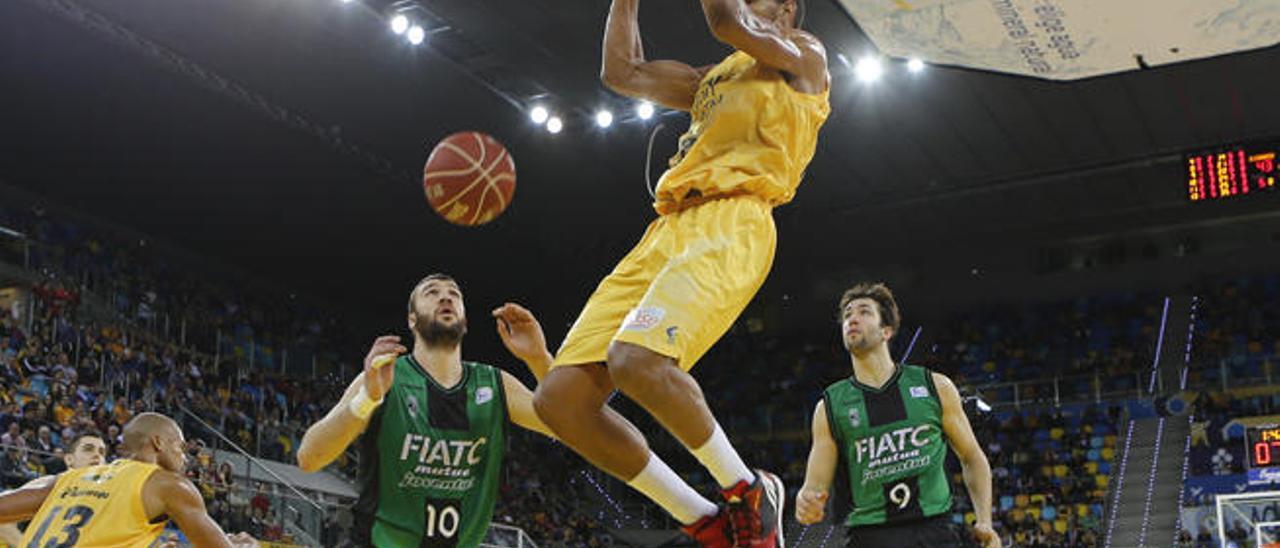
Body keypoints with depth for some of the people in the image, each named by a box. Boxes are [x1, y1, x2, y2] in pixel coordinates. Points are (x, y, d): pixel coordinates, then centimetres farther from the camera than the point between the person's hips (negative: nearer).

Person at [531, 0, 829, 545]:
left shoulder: (803, 55, 13)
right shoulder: (713, 78, 35)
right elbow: (621, 73, 35)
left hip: (730, 223, -8)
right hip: (667, 229, 8)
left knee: (637, 359, -34)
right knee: (559, 397, -7)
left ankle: (749, 492, -11)